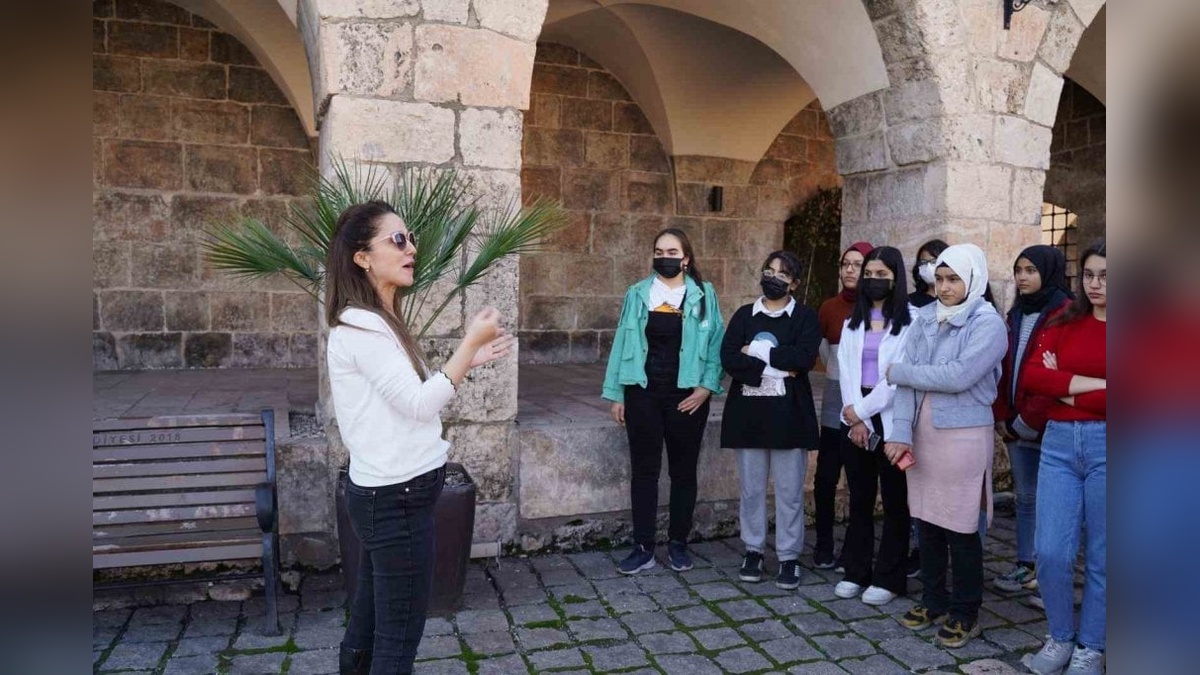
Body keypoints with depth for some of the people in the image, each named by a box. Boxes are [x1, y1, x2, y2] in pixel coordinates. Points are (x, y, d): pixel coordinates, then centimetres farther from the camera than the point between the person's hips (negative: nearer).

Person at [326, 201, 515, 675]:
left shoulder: (380, 321, 13)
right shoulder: (359, 326, -17)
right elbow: (418, 404, -20)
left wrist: (470, 361, 8)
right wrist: (470, 343, -15)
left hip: (389, 493, 10)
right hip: (396, 498, -10)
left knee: (370, 622, 19)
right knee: (399, 635, 2)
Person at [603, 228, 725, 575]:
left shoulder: (703, 295, 1)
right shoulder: (637, 294, 5)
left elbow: (716, 344, -1)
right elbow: (623, 343, 5)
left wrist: (707, 386, -11)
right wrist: (617, 394, 2)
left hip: (687, 396, -1)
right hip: (643, 393, 1)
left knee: (683, 471, 9)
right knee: (644, 470, 5)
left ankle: (678, 543, 23)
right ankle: (643, 548, 13)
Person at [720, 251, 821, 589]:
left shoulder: (805, 317, 3)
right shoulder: (744, 315, 8)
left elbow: (805, 358, -14)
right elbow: (728, 359, -7)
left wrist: (758, 351, -11)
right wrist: (776, 369, -15)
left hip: (788, 412, -2)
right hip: (748, 411, 2)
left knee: (789, 490, 4)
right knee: (751, 488, 10)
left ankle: (789, 557, 15)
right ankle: (753, 551, 23)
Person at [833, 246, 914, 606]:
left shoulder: (911, 320, -5)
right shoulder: (853, 321, 13)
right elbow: (846, 369, 3)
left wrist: (863, 410, -12)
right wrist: (855, 419, -8)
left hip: (892, 420, -5)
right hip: (855, 419, 5)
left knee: (894, 501, 4)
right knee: (859, 498, 11)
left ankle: (889, 578, 15)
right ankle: (856, 571, 21)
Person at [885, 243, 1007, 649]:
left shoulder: (988, 324, -8)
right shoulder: (924, 318, 7)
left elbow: (957, 376, -21)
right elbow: (907, 378, 0)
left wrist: (898, 372, -10)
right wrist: (901, 432, -10)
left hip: (963, 437, -5)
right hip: (921, 434, 5)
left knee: (960, 529, 3)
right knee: (926, 521, 13)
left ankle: (965, 613, 20)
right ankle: (933, 601, 30)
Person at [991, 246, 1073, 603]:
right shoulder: (1016, 315, 15)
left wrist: (1029, 420, -14)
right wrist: (1002, 415, 4)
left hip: (1048, 425, -7)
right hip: (1016, 425, 7)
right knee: (1026, 497, 14)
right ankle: (1024, 566, 23)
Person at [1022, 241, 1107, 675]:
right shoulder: (1064, 322, 8)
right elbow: (1031, 376, -4)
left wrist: (1064, 390, -6)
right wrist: (1092, 384, -13)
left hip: (1105, 445, -2)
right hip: (1059, 443, 3)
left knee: (1100, 557, 8)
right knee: (1050, 551, 1)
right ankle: (1060, 637, 23)